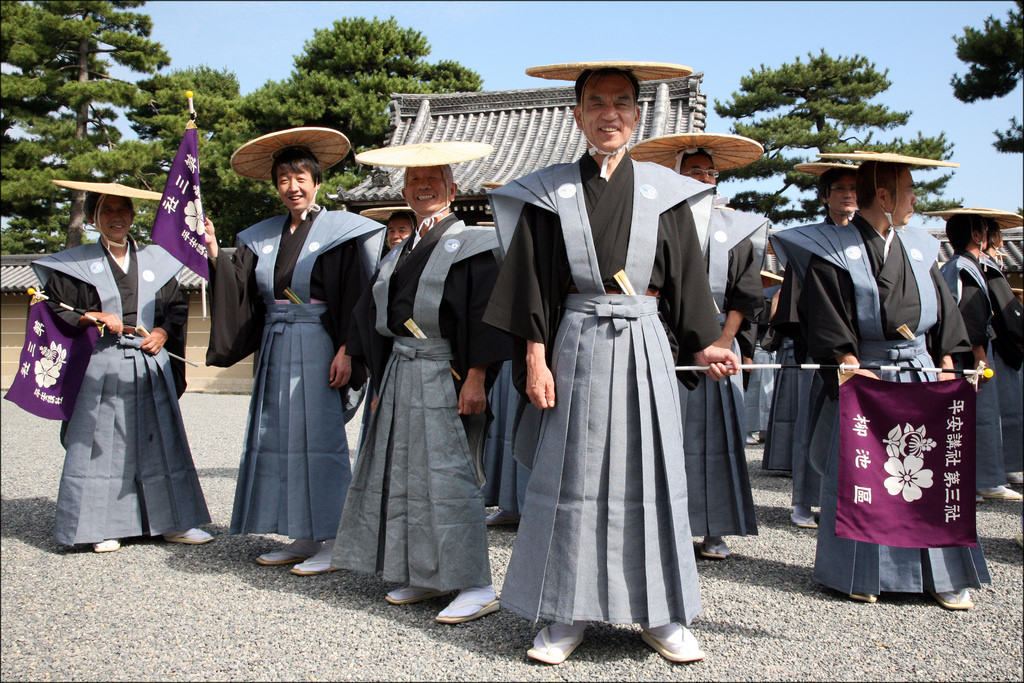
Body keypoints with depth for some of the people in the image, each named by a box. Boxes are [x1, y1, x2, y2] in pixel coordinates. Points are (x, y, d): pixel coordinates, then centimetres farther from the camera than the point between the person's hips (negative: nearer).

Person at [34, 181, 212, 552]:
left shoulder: (155, 261, 12)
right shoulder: (75, 264, 4)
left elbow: (178, 306, 15)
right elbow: (54, 309, 3)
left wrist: (163, 332, -3)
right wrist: (92, 319, -12)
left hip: (151, 366, 3)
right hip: (101, 368, -2)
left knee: (162, 443, 4)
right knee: (100, 446, -1)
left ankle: (172, 521, 11)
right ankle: (104, 527, 10)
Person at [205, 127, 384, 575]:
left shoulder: (339, 232, -3)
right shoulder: (262, 237, 14)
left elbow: (355, 298, -8)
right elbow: (239, 292, 6)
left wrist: (346, 350, -15)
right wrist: (214, 258, -7)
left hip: (318, 349, -6)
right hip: (275, 349, 6)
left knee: (320, 439, -5)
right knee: (277, 437, 8)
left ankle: (333, 542, 3)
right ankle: (303, 538, 17)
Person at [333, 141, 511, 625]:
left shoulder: (471, 244, -4)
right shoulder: (402, 252, 17)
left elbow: (484, 314, -12)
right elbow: (372, 316, 20)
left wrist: (475, 377, -19)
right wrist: (380, 375, 15)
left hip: (445, 376, -8)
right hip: (401, 373, 8)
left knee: (449, 473, -9)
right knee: (405, 471, 10)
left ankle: (476, 586, -2)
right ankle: (425, 575, 21)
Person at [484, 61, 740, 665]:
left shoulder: (664, 191, 8)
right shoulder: (551, 193, 5)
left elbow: (686, 278, 8)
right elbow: (534, 283, 2)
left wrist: (703, 344, -2)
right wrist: (535, 357, -6)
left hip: (646, 346, 1)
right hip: (577, 346, -1)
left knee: (651, 473, 5)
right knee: (571, 475, 3)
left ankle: (661, 614, 17)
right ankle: (569, 614, 15)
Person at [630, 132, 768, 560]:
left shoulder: (736, 228, 12)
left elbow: (746, 291, 7)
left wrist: (724, 339, -5)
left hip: (717, 345, 2)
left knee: (715, 433, 2)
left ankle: (715, 531, 10)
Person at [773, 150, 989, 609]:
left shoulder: (918, 247, 13)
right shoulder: (833, 250, -3)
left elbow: (944, 315, 16)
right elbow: (829, 322, -10)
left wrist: (946, 365, 7)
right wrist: (854, 369, -18)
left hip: (922, 376, 5)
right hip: (863, 375, -4)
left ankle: (944, 575, 13)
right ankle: (861, 575, 13)